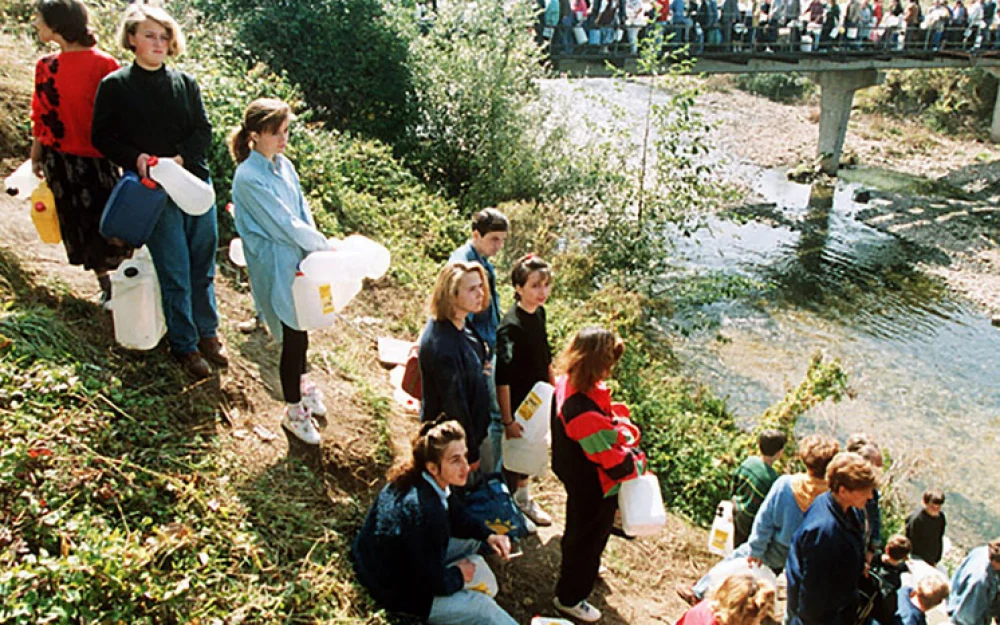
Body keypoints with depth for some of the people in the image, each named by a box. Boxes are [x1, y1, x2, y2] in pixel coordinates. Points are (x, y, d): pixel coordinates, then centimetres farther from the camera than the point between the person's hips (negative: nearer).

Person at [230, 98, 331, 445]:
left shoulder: (284, 165, 3)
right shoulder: (249, 178, -21)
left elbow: (303, 211, 7)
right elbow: (285, 224, -21)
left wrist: (314, 246, -7)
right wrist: (324, 245, -13)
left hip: (299, 260, 8)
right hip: (275, 268, -7)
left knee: (299, 328, 23)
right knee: (293, 337, 3)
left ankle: (301, 383, 49)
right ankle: (294, 411, 23)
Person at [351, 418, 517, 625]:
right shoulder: (425, 511, -37)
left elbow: (459, 517, 9)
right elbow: (434, 583, -25)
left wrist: (488, 535, -5)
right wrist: (458, 575, -5)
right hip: (395, 591, -9)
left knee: (472, 537, 14)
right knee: (481, 607, -5)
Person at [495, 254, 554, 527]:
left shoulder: (539, 313, -2)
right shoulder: (510, 326, -28)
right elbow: (502, 379, -27)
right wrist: (507, 420, -24)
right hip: (516, 403, -8)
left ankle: (524, 499, 48)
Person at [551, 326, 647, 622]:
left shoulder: (567, 383, -14)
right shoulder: (585, 413, -42)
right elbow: (615, 462, -32)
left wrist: (623, 431, -7)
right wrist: (638, 462, -13)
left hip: (575, 474, 9)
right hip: (594, 489, -9)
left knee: (580, 531, 34)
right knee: (589, 537, 16)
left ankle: (582, 567, 63)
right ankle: (570, 598, 40)